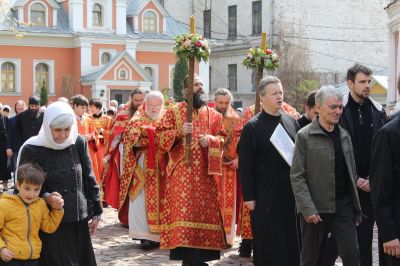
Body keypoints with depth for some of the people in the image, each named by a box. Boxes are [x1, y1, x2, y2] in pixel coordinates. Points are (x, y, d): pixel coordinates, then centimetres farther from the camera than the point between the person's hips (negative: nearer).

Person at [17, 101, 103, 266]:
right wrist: (45, 197, -19)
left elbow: (89, 179, 7)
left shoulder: (79, 144, -1)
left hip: (79, 221, 3)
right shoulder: (31, 150, -10)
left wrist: (96, 212, 8)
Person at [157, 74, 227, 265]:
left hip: (204, 172, 3)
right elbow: (160, 135, 0)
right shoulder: (174, 111, 4)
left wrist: (211, 140, -9)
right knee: (182, 210, -9)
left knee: (204, 209, 4)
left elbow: (222, 138, 12)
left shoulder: (213, 114, 11)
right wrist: (179, 132, -16)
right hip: (181, 171, -3)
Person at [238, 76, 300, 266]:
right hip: (265, 195, -5)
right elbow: (245, 165, -8)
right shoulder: (252, 127, -6)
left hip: (290, 192, 5)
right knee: (267, 245, 2)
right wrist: (248, 196, -11)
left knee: (292, 241, 10)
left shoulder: (291, 122, 9)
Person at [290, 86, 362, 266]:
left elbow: (351, 172, 15)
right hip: (315, 209, -4)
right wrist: (307, 208, -17)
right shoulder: (304, 136, -7)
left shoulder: (344, 135, 9)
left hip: (344, 206, 4)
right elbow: (297, 176, -10)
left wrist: (356, 206, 11)